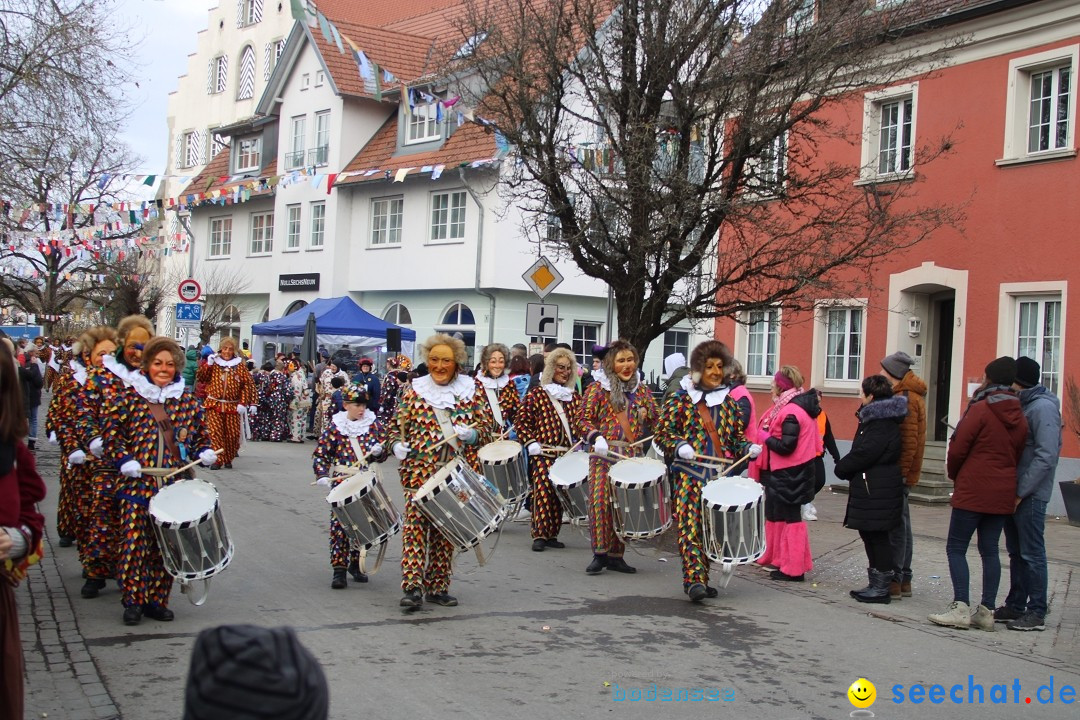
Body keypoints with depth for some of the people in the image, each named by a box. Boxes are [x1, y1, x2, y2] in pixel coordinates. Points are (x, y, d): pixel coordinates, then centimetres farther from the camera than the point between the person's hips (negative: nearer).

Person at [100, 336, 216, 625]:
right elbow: (110, 432, 1)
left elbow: (199, 433, 18)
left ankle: (157, 601, 18)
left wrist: (205, 453, -1)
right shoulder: (127, 397, 1)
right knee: (133, 541, -6)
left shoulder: (188, 400, 9)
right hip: (137, 483, -2)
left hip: (175, 484, 2)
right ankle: (133, 600, 8)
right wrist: (124, 461, -12)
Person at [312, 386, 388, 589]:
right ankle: (339, 570, -9)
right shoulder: (335, 426, 0)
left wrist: (378, 451, -14)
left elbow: (384, 451, 8)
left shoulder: (373, 424, 5)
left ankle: (356, 564, 26)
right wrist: (322, 475, -12)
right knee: (339, 523, -10)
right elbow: (320, 454, 2)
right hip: (342, 483, -2)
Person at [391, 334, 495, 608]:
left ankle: (437, 587, 16)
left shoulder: (470, 390, 8)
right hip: (420, 470, -1)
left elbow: (487, 426, 8)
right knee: (416, 524, -12)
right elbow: (398, 425, 11)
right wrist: (398, 445, -9)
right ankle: (412, 586, -14)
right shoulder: (414, 390, 6)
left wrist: (472, 434, -12)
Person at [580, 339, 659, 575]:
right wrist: (596, 437, -16)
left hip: (632, 456, 3)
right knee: (600, 501, -12)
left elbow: (653, 421, 19)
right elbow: (585, 419, 0)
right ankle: (600, 553, -5)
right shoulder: (598, 389, 4)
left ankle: (616, 555, 12)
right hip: (604, 455, -3)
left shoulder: (642, 390, 15)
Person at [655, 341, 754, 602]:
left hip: (720, 475, 4)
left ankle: (702, 579, 14)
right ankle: (693, 578, -17)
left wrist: (748, 448, 1)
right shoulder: (680, 399, 2)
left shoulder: (728, 401, 15)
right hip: (689, 473, -4)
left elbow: (737, 436, 21)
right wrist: (679, 446, -18)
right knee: (691, 524, -13)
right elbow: (662, 433, 0)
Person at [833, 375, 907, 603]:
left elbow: (864, 454, -21)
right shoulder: (875, 417, 14)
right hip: (870, 487, 10)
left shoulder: (882, 423, -18)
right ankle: (876, 584, 23)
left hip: (876, 489, -10)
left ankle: (881, 589, 4)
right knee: (870, 535, 15)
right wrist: (845, 467, 6)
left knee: (877, 536, -3)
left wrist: (841, 468, -7)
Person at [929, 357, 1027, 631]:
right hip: (1003, 494, 7)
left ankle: (960, 608, -9)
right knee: (990, 550, 10)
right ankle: (986, 610, 10)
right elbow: (1018, 454, 12)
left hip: (972, 491, -7)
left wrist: (954, 475, 7)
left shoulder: (980, 409, -12)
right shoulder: (1019, 416, 8)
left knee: (956, 547, -2)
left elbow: (958, 447, -10)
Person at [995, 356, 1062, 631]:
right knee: (1016, 552, 14)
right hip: (1014, 492, 9)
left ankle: (1037, 612, 3)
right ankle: (1015, 605, 22)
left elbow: (1046, 456, -20)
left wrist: (1021, 491, -20)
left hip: (1030, 495, -9)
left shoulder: (1043, 408, -14)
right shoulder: (1022, 405, 15)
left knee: (1031, 553, -4)